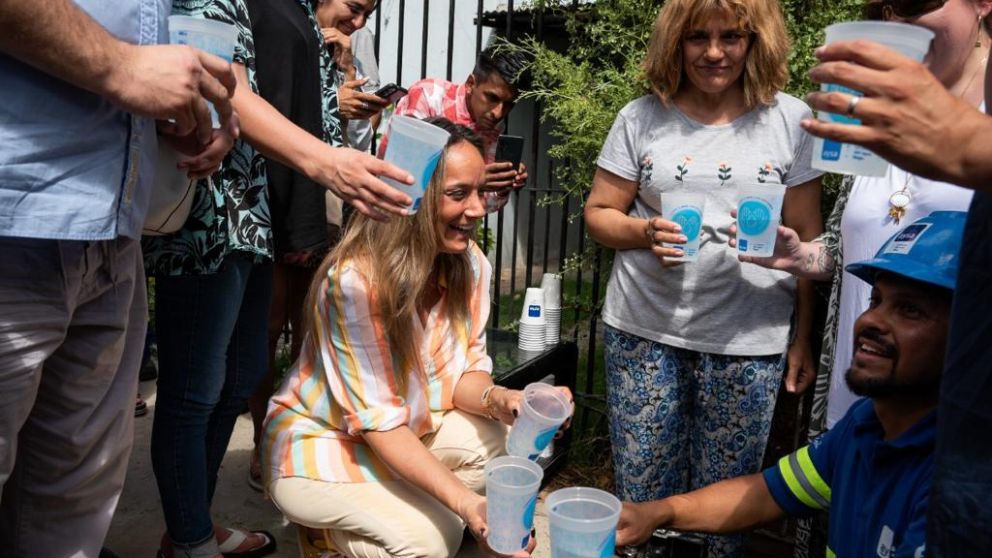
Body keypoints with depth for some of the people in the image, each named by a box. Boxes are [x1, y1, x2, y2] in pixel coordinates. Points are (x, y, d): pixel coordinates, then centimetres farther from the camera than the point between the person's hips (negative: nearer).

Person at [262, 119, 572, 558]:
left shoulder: (470, 263, -12)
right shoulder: (354, 280, -31)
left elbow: (463, 370, -5)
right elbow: (378, 420, -28)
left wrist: (498, 400, -29)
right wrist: (463, 501, -37)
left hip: (410, 426, 6)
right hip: (318, 441, -6)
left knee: (508, 442, -18)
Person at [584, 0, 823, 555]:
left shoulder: (792, 120, 1)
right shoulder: (641, 118, 2)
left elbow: (807, 236, 4)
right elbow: (599, 213, 5)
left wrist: (804, 338, 3)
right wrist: (644, 232, -17)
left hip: (749, 342, 0)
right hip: (644, 331, 1)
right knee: (643, 490, 12)